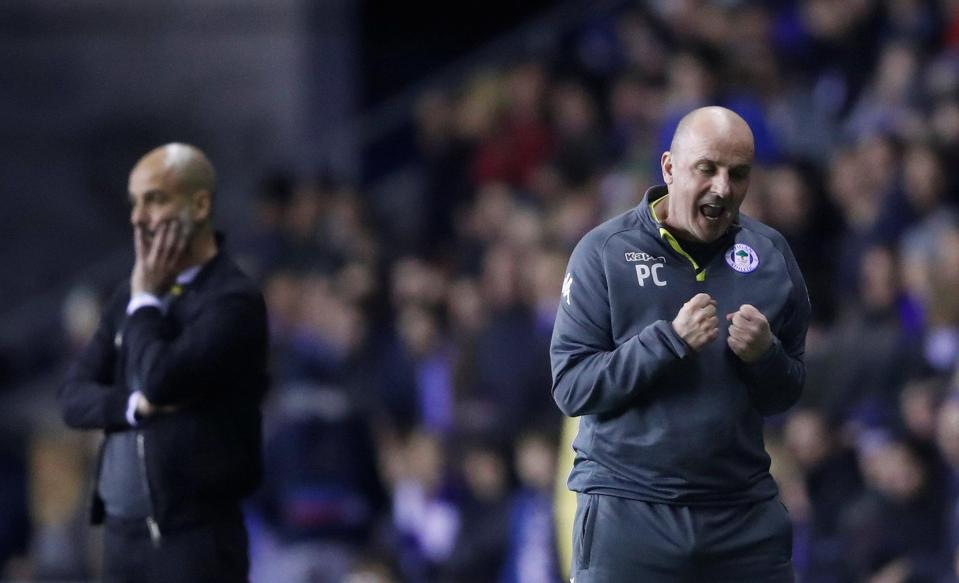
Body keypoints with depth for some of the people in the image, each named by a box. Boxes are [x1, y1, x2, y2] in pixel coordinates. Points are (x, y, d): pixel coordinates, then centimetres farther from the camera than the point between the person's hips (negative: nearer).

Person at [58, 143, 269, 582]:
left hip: (196, 535, -7)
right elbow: (73, 396, 9)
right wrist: (136, 404, -11)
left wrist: (146, 300, -6)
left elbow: (162, 378, -22)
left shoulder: (233, 300, -10)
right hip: (123, 530, 7)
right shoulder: (129, 299, 14)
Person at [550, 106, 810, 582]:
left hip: (745, 513, 3)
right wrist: (671, 340, -21)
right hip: (628, 511, -3)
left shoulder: (769, 254, 7)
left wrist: (765, 356, -9)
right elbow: (571, 387, -10)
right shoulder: (605, 252, -4)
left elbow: (786, 396, 14)